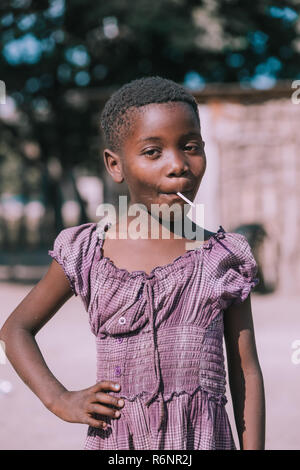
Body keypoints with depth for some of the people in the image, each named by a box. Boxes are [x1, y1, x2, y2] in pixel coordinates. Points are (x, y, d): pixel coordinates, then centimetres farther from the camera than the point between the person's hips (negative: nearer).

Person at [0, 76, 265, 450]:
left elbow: (247, 374, 6)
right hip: (117, 441, 0)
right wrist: (60, 400, 0)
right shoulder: (86, 252, 0)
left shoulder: (226, 257, 2)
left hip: (206, 438, 0)